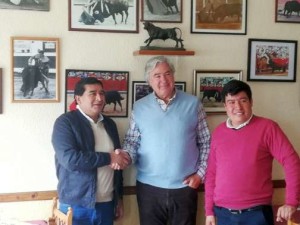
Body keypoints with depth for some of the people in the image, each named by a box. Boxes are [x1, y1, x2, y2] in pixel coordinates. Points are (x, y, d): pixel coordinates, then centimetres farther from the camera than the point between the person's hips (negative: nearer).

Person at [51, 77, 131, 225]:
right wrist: (109, 158, -14)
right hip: (76, 206, -5)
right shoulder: (65, 122, -8)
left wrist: (119, 197, 16)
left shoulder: (109, 124, 11)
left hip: (107, 204, 5)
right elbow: (70, 159, -22)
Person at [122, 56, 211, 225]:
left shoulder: (193, 104, 0)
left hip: (185, 187, -1)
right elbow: (132, 141, 6)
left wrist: (200, 173, -2)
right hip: (149, 187, 1)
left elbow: (206, 143, 4)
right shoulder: (140, 107, 3)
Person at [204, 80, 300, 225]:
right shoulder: (218, 132, 7)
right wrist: (209, 210, 8)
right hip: (223, 213, 4)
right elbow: (212, 173, 10)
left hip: (256, 213, -3)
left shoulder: (267, 127, -5)